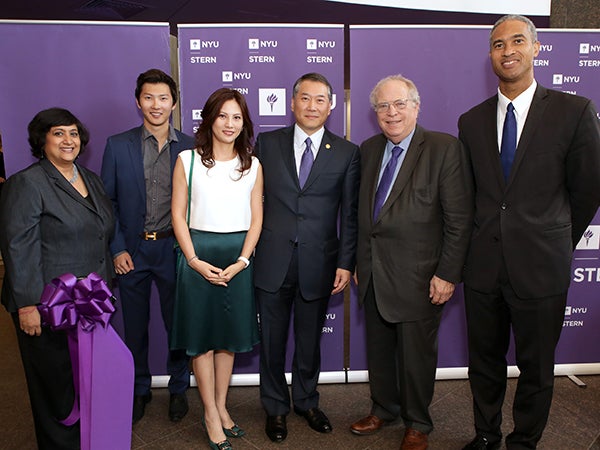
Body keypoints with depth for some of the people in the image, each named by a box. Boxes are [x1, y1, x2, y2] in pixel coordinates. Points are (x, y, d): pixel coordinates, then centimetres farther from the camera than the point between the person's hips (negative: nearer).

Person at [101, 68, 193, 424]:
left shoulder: (190, 147, -1)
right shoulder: (118, 145, 1)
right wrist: (117, 248, -4)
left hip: (174, 249, -1)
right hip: (132, 251, 1)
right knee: (135, 327, 14)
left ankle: (179, 388, 32)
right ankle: (139, 389, 35)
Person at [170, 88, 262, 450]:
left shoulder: (252, 165, 6)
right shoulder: (188, 160, 0)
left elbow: (256, 218, 4)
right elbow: (178, 214, -1)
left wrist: (241, 261, -8)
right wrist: (195, 260, -10)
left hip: (238, 257, 2)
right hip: (199, 254, -2)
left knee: (230, 335, 11)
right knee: (202, 335, 5)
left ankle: (221, 407, 28)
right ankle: (211, 414, 20)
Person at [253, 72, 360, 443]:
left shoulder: (347, 153, 2)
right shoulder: (267, 143, 4)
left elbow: (350, 215, 1)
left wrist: (346, 263, -4)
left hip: (318, 262, 0)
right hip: (273, 261, 1)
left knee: (310, 340, 15)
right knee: (272, 340, 12)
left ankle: (307, 401, 39)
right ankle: (276, 408, 34)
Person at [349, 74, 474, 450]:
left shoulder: (445, 148, -10)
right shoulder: (369, 149, 8)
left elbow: (460, 219, -12)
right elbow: (363, 211, 11)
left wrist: (447, 275, -13)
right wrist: (359, 261, 9)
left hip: (417, 275, -5)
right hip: (373, 274, 5)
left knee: (416, 355, 11)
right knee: (378, 349, 19)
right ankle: (384, 409, 42)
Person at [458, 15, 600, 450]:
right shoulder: (472, 121, 6)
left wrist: (556, 244, 8)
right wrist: (490, 237, 9)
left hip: (539, 267, -2)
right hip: (483, 265, 3)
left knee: (536, 366, 13)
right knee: (485, 360, 16)